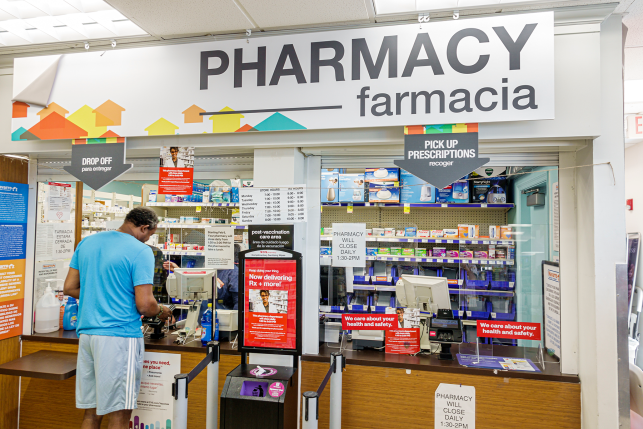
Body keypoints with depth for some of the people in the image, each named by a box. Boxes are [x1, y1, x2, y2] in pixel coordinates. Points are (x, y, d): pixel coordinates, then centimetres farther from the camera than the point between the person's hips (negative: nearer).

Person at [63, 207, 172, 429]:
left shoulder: (86, 242, 9)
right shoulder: (141, 251, -12)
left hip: (87, 333, 7)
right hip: (120, 335, -7)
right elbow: (144, 305, -16)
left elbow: (69, 288, 13)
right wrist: (162, 311, 4)